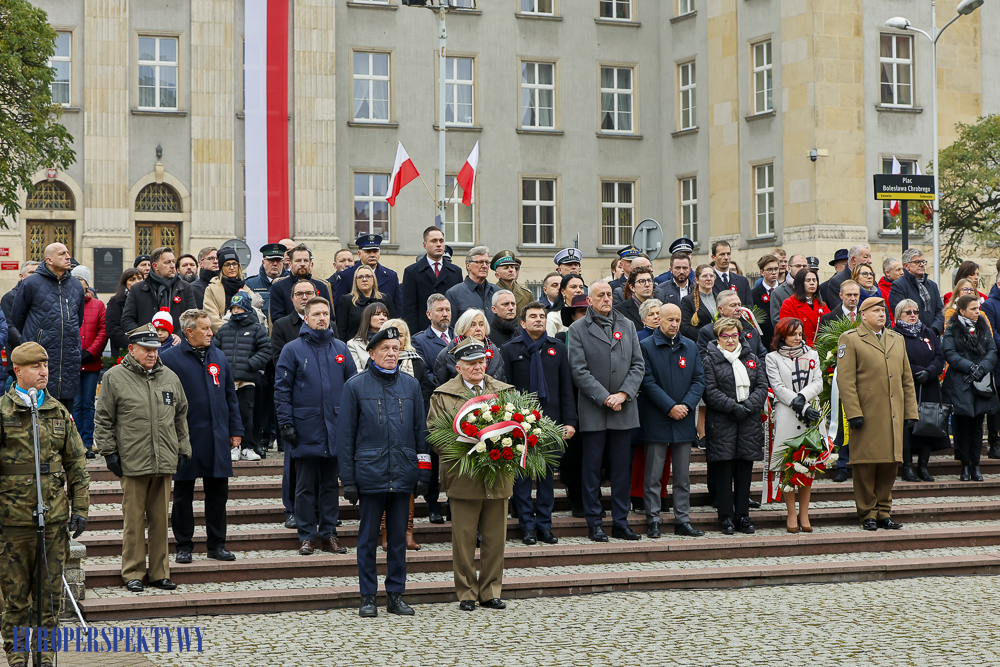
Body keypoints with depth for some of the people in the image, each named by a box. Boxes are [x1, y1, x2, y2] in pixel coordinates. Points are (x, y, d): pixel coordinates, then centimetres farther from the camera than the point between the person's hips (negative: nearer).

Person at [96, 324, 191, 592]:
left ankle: (159, 572, 16)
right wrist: (109, 452, -3)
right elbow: (104, 419, 2)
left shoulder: (170, 377, 12)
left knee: (160, 519, 8)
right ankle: (133, 574, 9)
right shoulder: (115, 378, 0)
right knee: (134, 520, 0)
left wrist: (182, 449, 15)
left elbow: (181, 416, 19)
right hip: (132, 462, -4)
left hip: (165, 463, 4)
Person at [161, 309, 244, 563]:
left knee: (218, 492, 8)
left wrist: (235, 430, 11)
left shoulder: (218, 357, 12)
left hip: (218, 438, 4)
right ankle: (184, 545, 14)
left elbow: (230, 396, 17)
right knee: (183, 494, 4)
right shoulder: (171, 358, -4)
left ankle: (217, 544, 17)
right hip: (186, 438, -4)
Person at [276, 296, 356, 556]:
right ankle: (307, 535, 10)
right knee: (306, 486, 3)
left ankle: (328, 533, 16)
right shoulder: (293, 349, -1)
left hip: (335, 431, 3)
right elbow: (282, 390, -2)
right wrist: (286, 424, -9)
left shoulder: (340, 348, 8)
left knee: (331, 484, 9)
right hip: (306, 431, -3)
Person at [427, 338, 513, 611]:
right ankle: (467, 593, 12)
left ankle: (491, 592, 17)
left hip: (498, 475, 3)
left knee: (496, 537, 6)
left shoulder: (505, 392, 12)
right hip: (463, 477, -3)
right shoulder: (443, 395, 2)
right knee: (464, 539, 1)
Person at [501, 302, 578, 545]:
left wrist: (570, 421, 1)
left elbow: (566, 388, 9)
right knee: (522, 474, 0)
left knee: (547, 473, 5)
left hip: (550, 420, 2)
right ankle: (527, 526, 6)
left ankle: (545, 525, 12)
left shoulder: (557, 349, 11)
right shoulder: (509, 350, 3)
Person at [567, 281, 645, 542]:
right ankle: (594, 523, 9)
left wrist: (623, 394, -8)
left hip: (624, 410, 3)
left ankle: (621, 522, 14)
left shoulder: (627, 325, 11)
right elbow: (579, 371, -7)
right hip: (593, 411, -3)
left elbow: (637, 364, 7)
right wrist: (605, 398, -13)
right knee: (592, 469, 2)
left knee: (622, 468, 7)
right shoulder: (577, 329, 0)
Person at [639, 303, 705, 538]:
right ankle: (653, 521, 6)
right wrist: (670, 407, -14)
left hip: (684, 421, 4)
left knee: (683, 475, 8)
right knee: (653, 475, 0)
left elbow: (699, 380, 7)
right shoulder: (647, 346, -3)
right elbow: (648, 382, -9)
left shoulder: (690, 347, 11)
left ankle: (682, 520, 13)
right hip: (656, 421, -4)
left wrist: (686, 406, -8)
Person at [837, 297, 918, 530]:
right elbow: (845, 380, -7)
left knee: (890, 464, 6)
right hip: (867, 415, -5)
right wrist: (854, 413, -14)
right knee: (866, 466, -2)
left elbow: (906, 379, 18)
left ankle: (883, 513, 16)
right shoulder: (850, 339, 0)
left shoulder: (897, 339, 18)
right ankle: (868, 514, 6)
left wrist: (910, 412, 11)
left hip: (893, 416, 5)